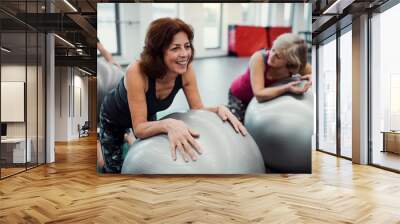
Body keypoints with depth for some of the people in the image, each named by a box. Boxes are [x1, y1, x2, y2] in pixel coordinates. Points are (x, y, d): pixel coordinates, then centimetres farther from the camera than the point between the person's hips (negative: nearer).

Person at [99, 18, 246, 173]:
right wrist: (168, 124, -59)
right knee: (116, 168, 6)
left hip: (148, 117, 4)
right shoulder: (137, 72, -41)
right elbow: (139, 128, -40)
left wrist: (219, 109, -40)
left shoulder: (186, 71, -27)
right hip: (114, 119, -3)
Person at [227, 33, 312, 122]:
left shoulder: (297, 65, -28)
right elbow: (260, 94, -44)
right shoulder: (259, 58, -39)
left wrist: (310, 78, -32)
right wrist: (287, 88, -50)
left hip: (266, 95, 4)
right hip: (239, 96, -4)